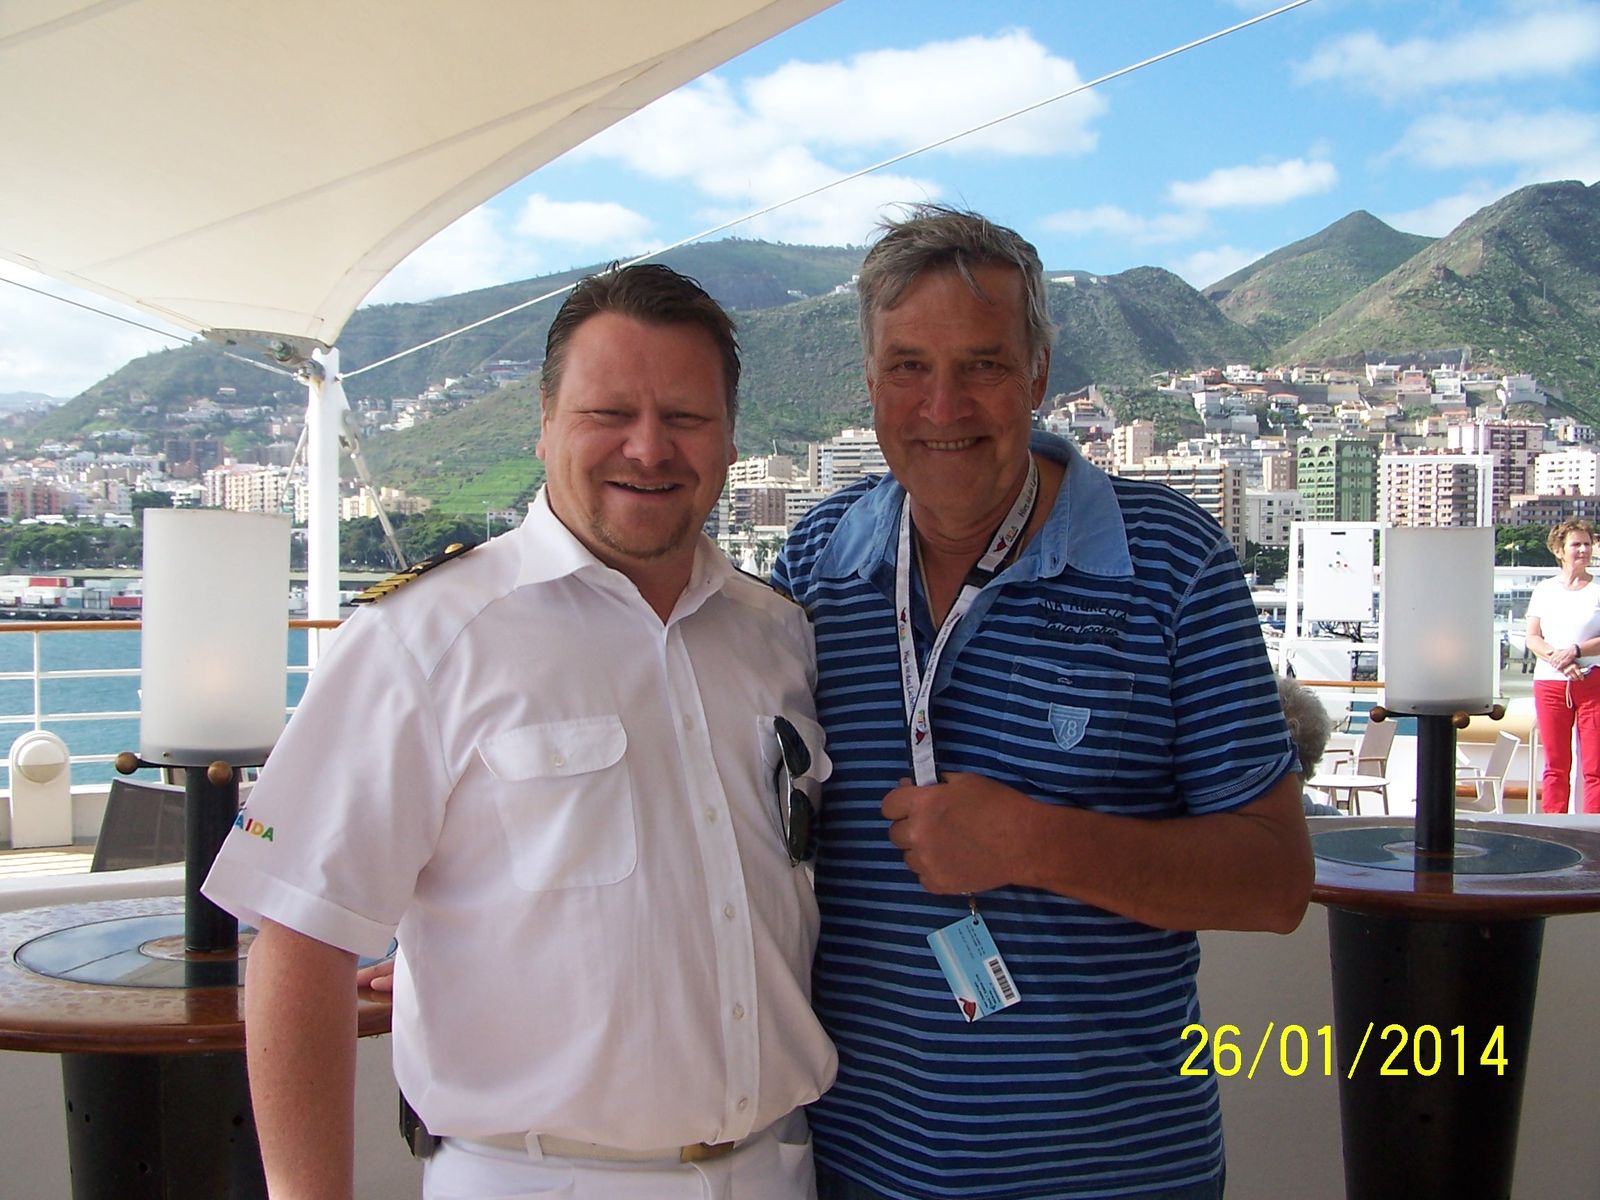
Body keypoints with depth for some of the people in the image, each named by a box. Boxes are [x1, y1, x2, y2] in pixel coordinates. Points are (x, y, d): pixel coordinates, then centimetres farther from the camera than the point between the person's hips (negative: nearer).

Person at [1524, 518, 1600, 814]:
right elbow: (1532, 638, 5)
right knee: (1555, 765, 5)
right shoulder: (1544, 589, 10)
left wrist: (1575, 651, -16)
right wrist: (1555, 657, -12)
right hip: (1549, 683, 2)